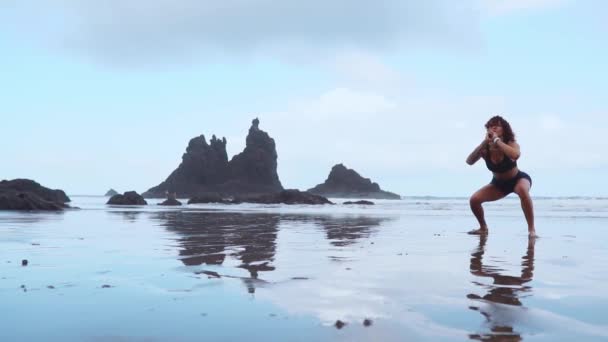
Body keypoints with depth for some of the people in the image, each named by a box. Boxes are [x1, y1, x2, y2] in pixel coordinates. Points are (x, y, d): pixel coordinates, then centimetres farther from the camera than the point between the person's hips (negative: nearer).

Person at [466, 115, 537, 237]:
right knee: (474, 200, -14)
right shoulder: (485, 149, -19)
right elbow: (469, 161, -35)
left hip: (518, 178, -3)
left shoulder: (511, 144, -26)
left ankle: (531, 229, -28)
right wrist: (484, 142, -40)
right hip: (499, 183, 4)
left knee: (522, 190, -39)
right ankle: (483, 228, 15)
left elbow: (515, 155, -51)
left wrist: (497, 140, -44)